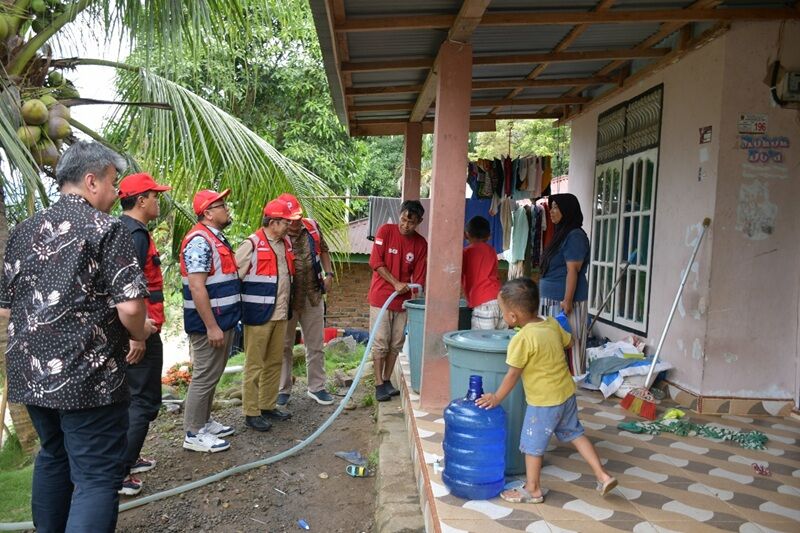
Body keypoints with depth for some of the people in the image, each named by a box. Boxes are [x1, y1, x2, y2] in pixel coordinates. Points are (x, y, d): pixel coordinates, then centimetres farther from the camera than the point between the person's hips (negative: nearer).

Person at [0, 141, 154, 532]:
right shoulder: (106, 228, -12)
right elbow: (129, 306, -21)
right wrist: (141, 332, -1)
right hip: (89, 377, -7)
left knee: (52, 458, 25)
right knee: (96, 477, -1)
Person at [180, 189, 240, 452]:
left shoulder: (217, 238, 14)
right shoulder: (200, 240, -18)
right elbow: (196, 287, -24)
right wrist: (212, 326, -24)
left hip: (223, 319, 10)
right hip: (209, 323, -10)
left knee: (212, 375, 18)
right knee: (204, 377, -1)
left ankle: (204, 422, 31)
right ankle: (193, 434, 10)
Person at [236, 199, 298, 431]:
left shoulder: (286, 244, 10)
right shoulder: (251, 245, -14)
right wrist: (244, 307, -10)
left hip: (281, 314, 8)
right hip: (258, 315, -7)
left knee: (275, 362, 15)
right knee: (255, 365, 2)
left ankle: (268, 406, 29)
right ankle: (251, 413, 12)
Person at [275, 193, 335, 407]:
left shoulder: (312, 227, -2)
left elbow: (323, 250, 12)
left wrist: (328, 273, 1)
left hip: (313, 297, 4)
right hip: (287, 299, -4)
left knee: (316, 346, 13)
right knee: (284, 347, 12)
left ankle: (316, 387, 28)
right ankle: (283, 390, 27)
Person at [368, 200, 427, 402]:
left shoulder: (421, 244, 0)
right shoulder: (385, 231, -6)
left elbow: (418, 277, 1)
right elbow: (376, 262, -10)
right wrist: (395, 283, -15)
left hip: (403, 299, 3)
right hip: (381, 296, -3)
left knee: (396, 344, 9)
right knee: (380, 343, -1)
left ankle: (387, 381, 22)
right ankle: (379, 385, 7)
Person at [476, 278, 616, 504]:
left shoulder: (522, 339, -23)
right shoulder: (552, 323, -3)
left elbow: (512, 375, -18)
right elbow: (568, 342, 16)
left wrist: (496, 398, -6)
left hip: (543, 402, -7)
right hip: (567, 392, 8)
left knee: (532, 444, 9)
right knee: (575, 433, 22)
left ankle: (532, 490, 22)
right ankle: (603, 476, 21)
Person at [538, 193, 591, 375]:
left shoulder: (575, 236, -12)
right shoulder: (561, 233, 17)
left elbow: (573, 271, -18)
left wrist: (567, 302, -22)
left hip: (564, 301, -9)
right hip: (552, 301, 9)